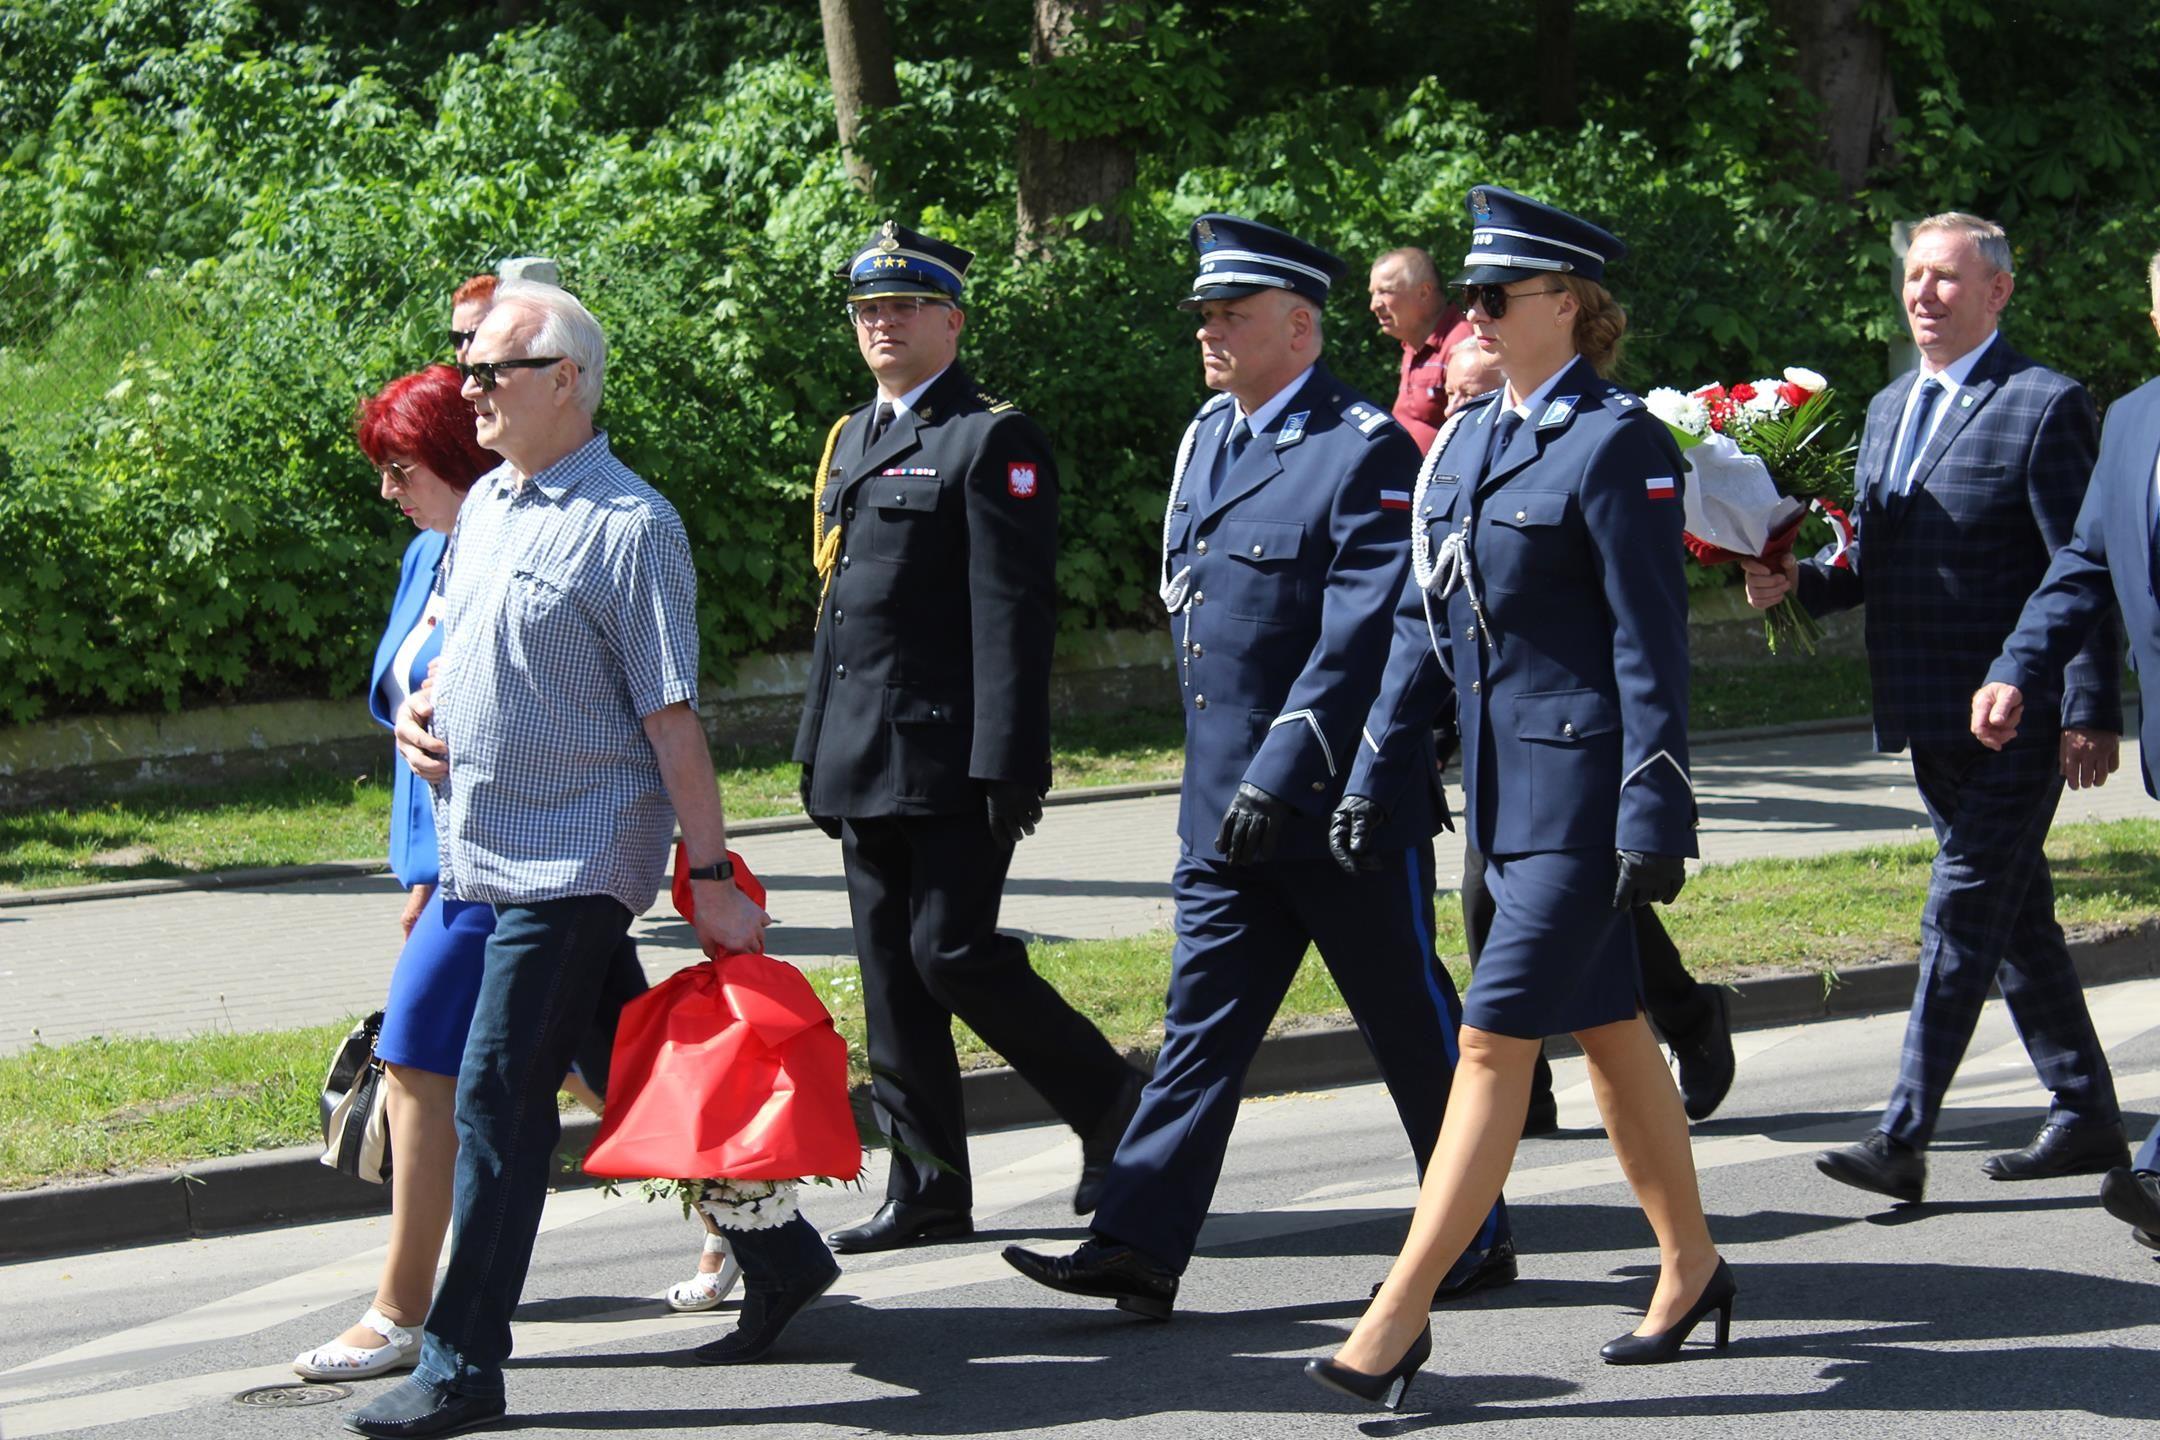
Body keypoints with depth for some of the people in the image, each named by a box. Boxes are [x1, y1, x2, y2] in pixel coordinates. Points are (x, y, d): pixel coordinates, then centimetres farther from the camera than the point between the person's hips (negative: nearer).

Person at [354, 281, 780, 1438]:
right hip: (482, 851, 8)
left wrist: (710, 876, -15)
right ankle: (775, 1256, 26)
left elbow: (671, 718, -14)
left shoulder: (628, 526, -12)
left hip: (573, 857, -8)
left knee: (500, 1091, -10)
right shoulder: (486, 506, 13)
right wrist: (418, 708, 6)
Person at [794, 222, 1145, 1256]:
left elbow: (1014, 613, -14)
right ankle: (927, 1186, 14)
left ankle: (1114, 1111, 7)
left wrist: (1006, 766, -20)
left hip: (950, 756, -8)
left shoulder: (992, 438, -8)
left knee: (956, 955, -11)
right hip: (863, 761, 8)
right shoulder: (852, 439, 18)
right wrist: (818, 748, 19)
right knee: (891, 976, 8)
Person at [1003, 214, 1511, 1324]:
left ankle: (1477, 1241, 17)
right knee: (1202, 1019, 3)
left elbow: (1361, 640, -20)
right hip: (1224, 806, 8)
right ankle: (1140, 1247, 1)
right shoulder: (1206, 440, 13)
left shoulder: (1366, 451, -14)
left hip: (1341, 807, -8)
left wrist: (1281, 775, -25)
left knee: (1411, 1025, 4)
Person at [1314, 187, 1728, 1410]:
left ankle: (1400, 1318, -8)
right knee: (1607, 1029, 16)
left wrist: (1654, 817, -18)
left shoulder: (1617, 442, -12)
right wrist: (1378, 780, 14)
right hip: (1507, 783, 8)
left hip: (1583, 788, -8)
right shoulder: (1469, 440, 12)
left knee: (1497, 1042, -8)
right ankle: (1692, 1268, 28)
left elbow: (1651, 643, -15)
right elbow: (1426, 622, 16)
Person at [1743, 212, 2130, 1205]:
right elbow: (1873, 561, 20)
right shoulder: (1889, 410, 15)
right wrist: (1795, 581, 0)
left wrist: (2090, 714, -17)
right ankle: (2086, 1115, 26)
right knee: (2016, 921, 15)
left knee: (1959, 924, -9)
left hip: (2017, 723, -8)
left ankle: (1903, 1141, -10)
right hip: (1931, 719, 8)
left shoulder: (2045, 407, -9)